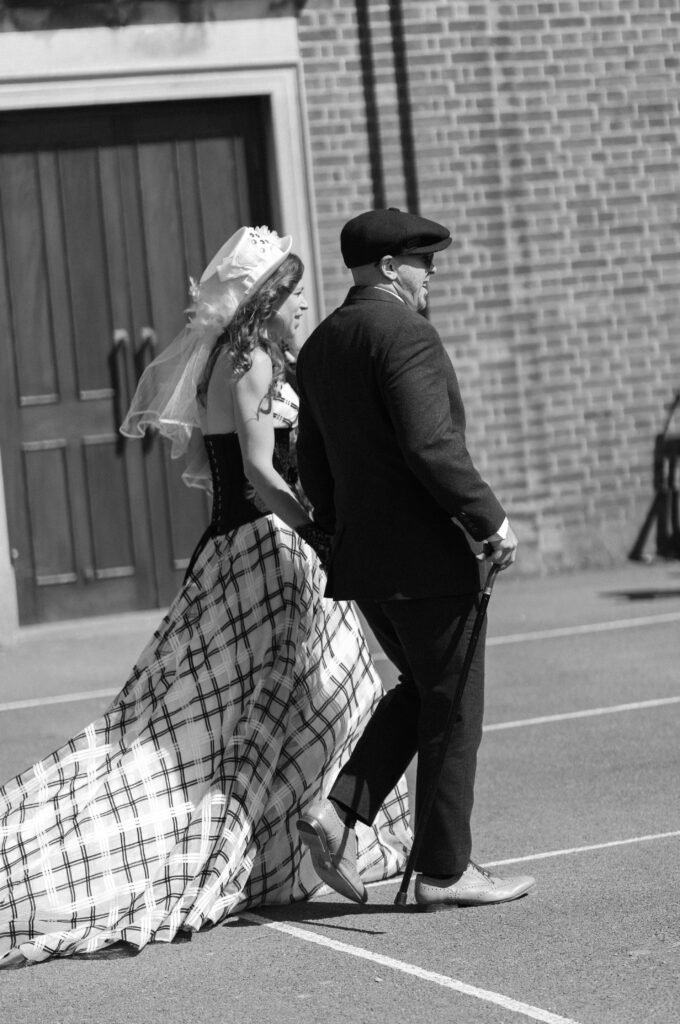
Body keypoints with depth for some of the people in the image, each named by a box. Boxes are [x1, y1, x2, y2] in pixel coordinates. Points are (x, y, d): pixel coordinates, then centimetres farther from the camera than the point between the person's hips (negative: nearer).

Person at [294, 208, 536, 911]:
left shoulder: (320, 345, 12)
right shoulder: (404, 334, -15)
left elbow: (314, 466, 17)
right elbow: (430, 446, -24)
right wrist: (490, 519, -17)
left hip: (362, 559, 9)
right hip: (430, 555, -9)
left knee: (421, 687, 22)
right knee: (452, 708, 3)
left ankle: (339, 810, 9)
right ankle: (444, 870, 9)